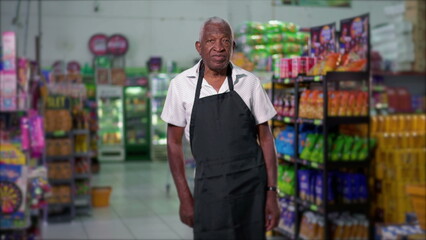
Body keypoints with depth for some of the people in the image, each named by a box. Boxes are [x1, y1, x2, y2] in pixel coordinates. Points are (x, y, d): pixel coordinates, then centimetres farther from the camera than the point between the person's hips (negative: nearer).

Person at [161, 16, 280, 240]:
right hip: (208, 186, 0)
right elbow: (174, 142, 3)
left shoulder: (249, 83, -2)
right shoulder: (181, 85, -3)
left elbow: (265, 137, 4)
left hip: (251, 184, 1)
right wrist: (185, 198, 0)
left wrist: (272, 192, -1)